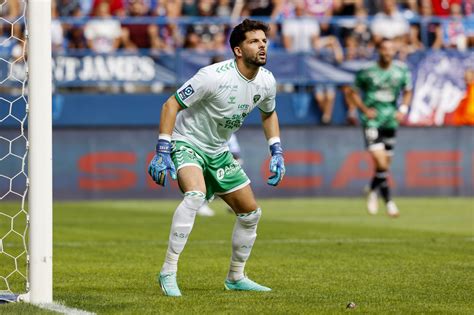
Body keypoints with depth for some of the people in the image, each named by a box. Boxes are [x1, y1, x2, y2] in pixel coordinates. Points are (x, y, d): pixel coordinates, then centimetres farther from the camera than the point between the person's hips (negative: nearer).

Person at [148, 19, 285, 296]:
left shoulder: (267, 81, -6)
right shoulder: (214, 76, -27)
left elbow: (269, 113, 16)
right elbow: (171, 104, -20)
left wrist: (277, 153, 6)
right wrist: (162, 152, -25)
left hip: (218, 152, 8)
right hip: (187, 142, -8)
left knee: (251, 212, 8)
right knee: (195, 195, -35)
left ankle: (236, 277, 28)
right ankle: (168, 273, -31)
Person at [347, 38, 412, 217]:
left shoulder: (401, 70, 2)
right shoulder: (367, 71, -7)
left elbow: (407, 92, 16)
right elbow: (354, 93, 4)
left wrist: (403, 109, 0)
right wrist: (365, 109, -10)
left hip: (391, 121, 4)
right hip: (372, 120, -4)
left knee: (385, 163, 10)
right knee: (380, 161, -17)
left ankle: (373, 191, 34)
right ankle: (388, 201, -10)